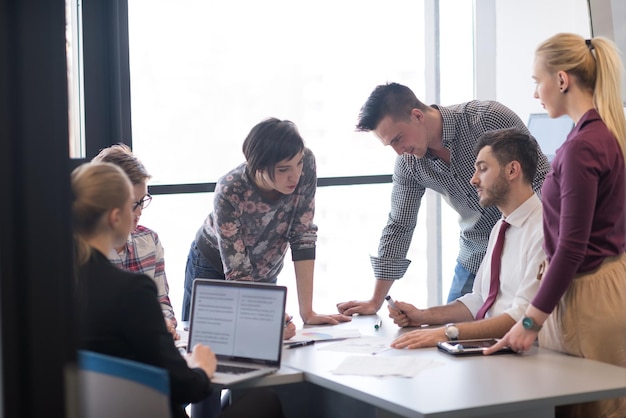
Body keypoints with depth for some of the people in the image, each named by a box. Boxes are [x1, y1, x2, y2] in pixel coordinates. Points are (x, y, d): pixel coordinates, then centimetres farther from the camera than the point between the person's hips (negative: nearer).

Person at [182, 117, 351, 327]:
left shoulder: (305, 164, -27)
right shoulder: (229, 193, -35)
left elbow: (303, 236, -22)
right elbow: (238, 273, -32)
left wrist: (307, 312, -25)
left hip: (265, 275, 3)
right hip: (213, 269, -3)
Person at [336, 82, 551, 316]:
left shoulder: (489, 118, -20)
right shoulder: (408, 163, -5)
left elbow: (543, 178, -17)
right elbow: (399, 227, 4)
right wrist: (376, 301, 5)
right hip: (474, 259, 5)